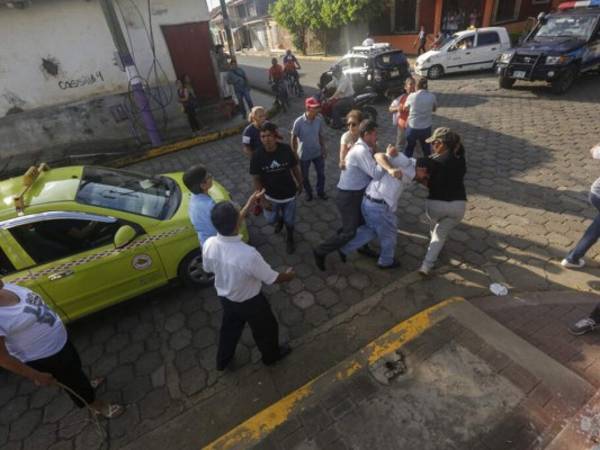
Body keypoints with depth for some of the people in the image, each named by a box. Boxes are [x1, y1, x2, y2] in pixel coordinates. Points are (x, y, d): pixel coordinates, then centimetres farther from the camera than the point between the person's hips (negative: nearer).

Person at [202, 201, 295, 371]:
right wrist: (288, 275, -2)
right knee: (265, 328, 26)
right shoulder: (248, 254, -42)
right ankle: (271, 355, 55)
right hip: (250, 302, -5)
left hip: (225, 297, 5)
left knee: (229, 327, 33)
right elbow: (272, 279, -25)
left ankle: (222, 361, 58)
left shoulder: (209, 244, -25)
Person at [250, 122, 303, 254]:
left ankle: (290, 239, 46)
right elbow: (257, 180, -11)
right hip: (271, 196, 1)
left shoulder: (286, 149, -19)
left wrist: (300, 184, 8)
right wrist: (263, 200, -12)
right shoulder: (257, 156, -19)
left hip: (289, 194, 0)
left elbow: (295, 168, -4)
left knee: (289, 220, 14)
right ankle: (279, 219, 56)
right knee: (271, 220, 17)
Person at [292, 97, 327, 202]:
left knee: (321, 174, 16)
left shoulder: (319, 120, -10)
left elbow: (321, 135, 4)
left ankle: (320, 192, 41)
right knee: (305, 176, 15)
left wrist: (323, 149, 8)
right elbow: (294, 138, -12)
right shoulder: (298, 122, -22)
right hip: (304, 155, -3)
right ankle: (308, 192, 42)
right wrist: (294, 154, -9)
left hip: (317, 153, 3)